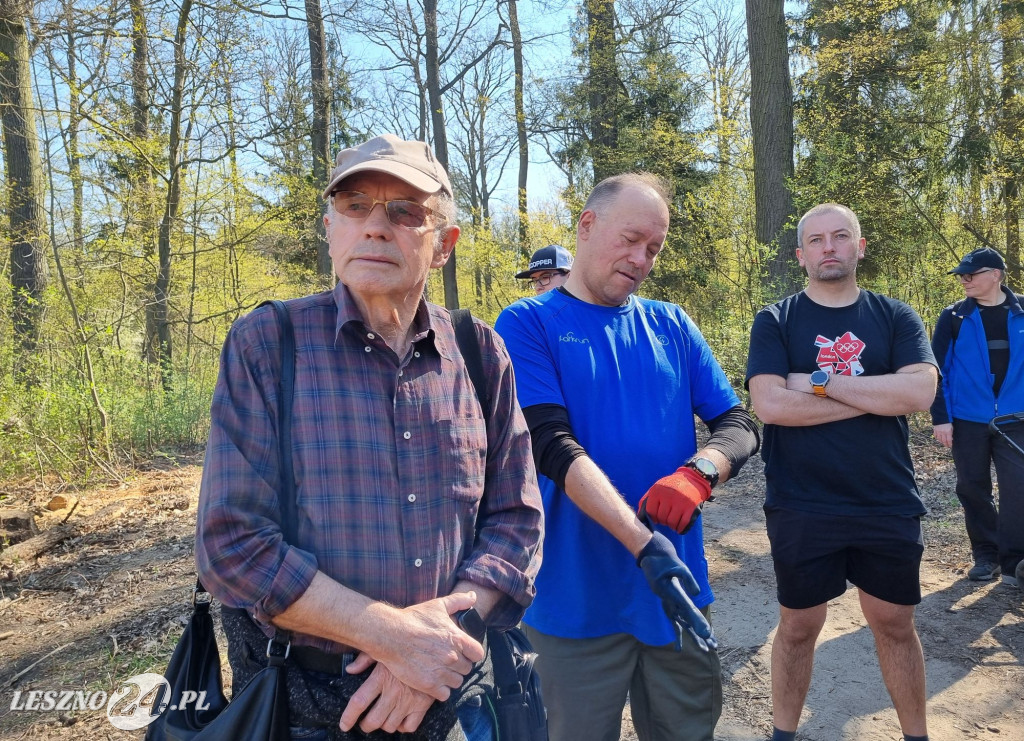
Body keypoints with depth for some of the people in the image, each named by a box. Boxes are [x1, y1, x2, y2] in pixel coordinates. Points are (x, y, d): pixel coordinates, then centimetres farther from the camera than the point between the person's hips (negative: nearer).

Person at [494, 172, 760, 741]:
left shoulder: (671, 325, 7)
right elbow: (552, 446, -18)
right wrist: (643, 545, -28)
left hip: (678, 589, 4)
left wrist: (698, 473, -20)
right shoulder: (528, 324, -6)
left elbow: (740, 425, 3)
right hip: (579, 601, -4)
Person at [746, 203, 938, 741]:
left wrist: (819, 382, -16)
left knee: (894, 623, 17)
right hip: (801, 509, -2)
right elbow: (769, 404, -17)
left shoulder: (896, 318, 3)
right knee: (798, 627, 12)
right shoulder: (775, 321, -3)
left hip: (889, 505, 2)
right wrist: (876, 398, -13)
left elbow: (919, 393, -14)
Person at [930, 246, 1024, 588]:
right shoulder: (954, 317, -1)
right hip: (968, 420, 0)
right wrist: (940, 417, -8)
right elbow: (938, 368, -3)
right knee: (973, 489, 8)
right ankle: (985, 555, 22)